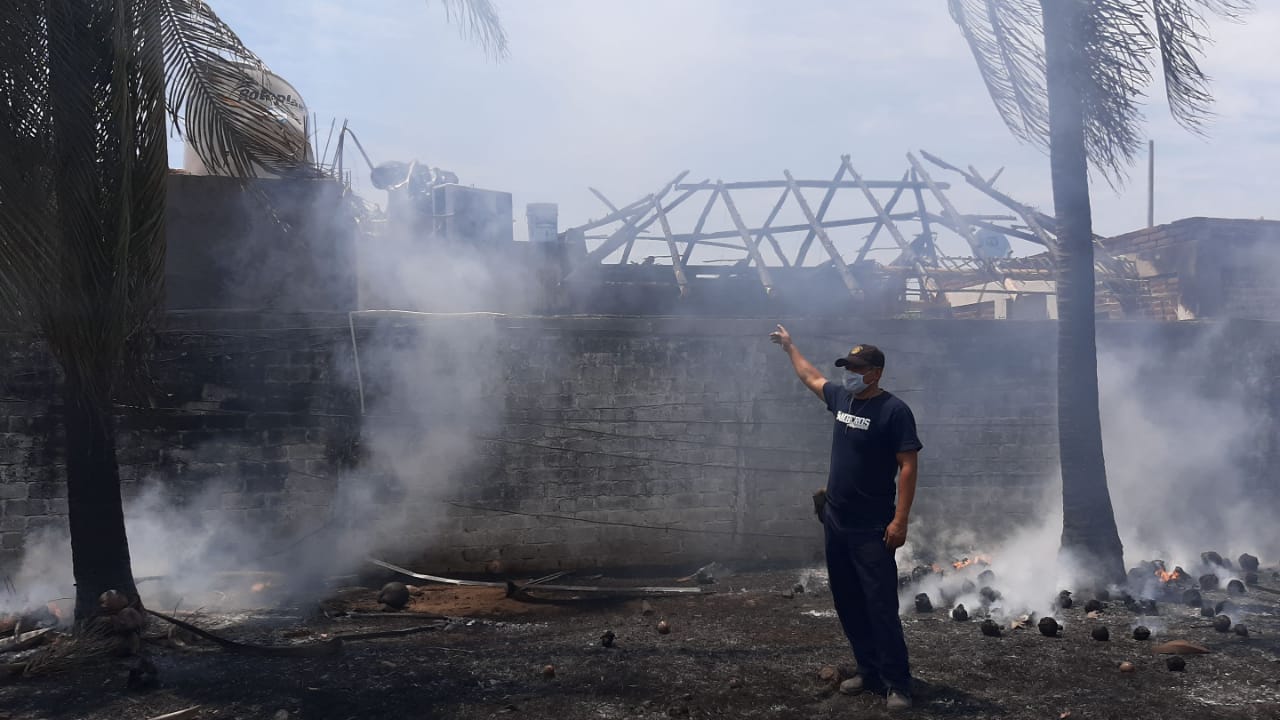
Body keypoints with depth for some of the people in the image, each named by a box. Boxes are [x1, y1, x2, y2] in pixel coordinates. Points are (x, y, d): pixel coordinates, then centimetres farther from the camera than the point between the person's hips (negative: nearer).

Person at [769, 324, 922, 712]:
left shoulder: (894, 410, -13)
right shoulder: (842, 397, 6)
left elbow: (908, 467, -16)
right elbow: (811, 377, 28)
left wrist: (900, 520, -21)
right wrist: (789, 346, 38)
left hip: (872, 530, -7)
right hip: (836, 523, 7)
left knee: (881, 607, -6)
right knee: (848, 603, 12)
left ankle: (897, 683, 2)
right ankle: (869, 669, 24)